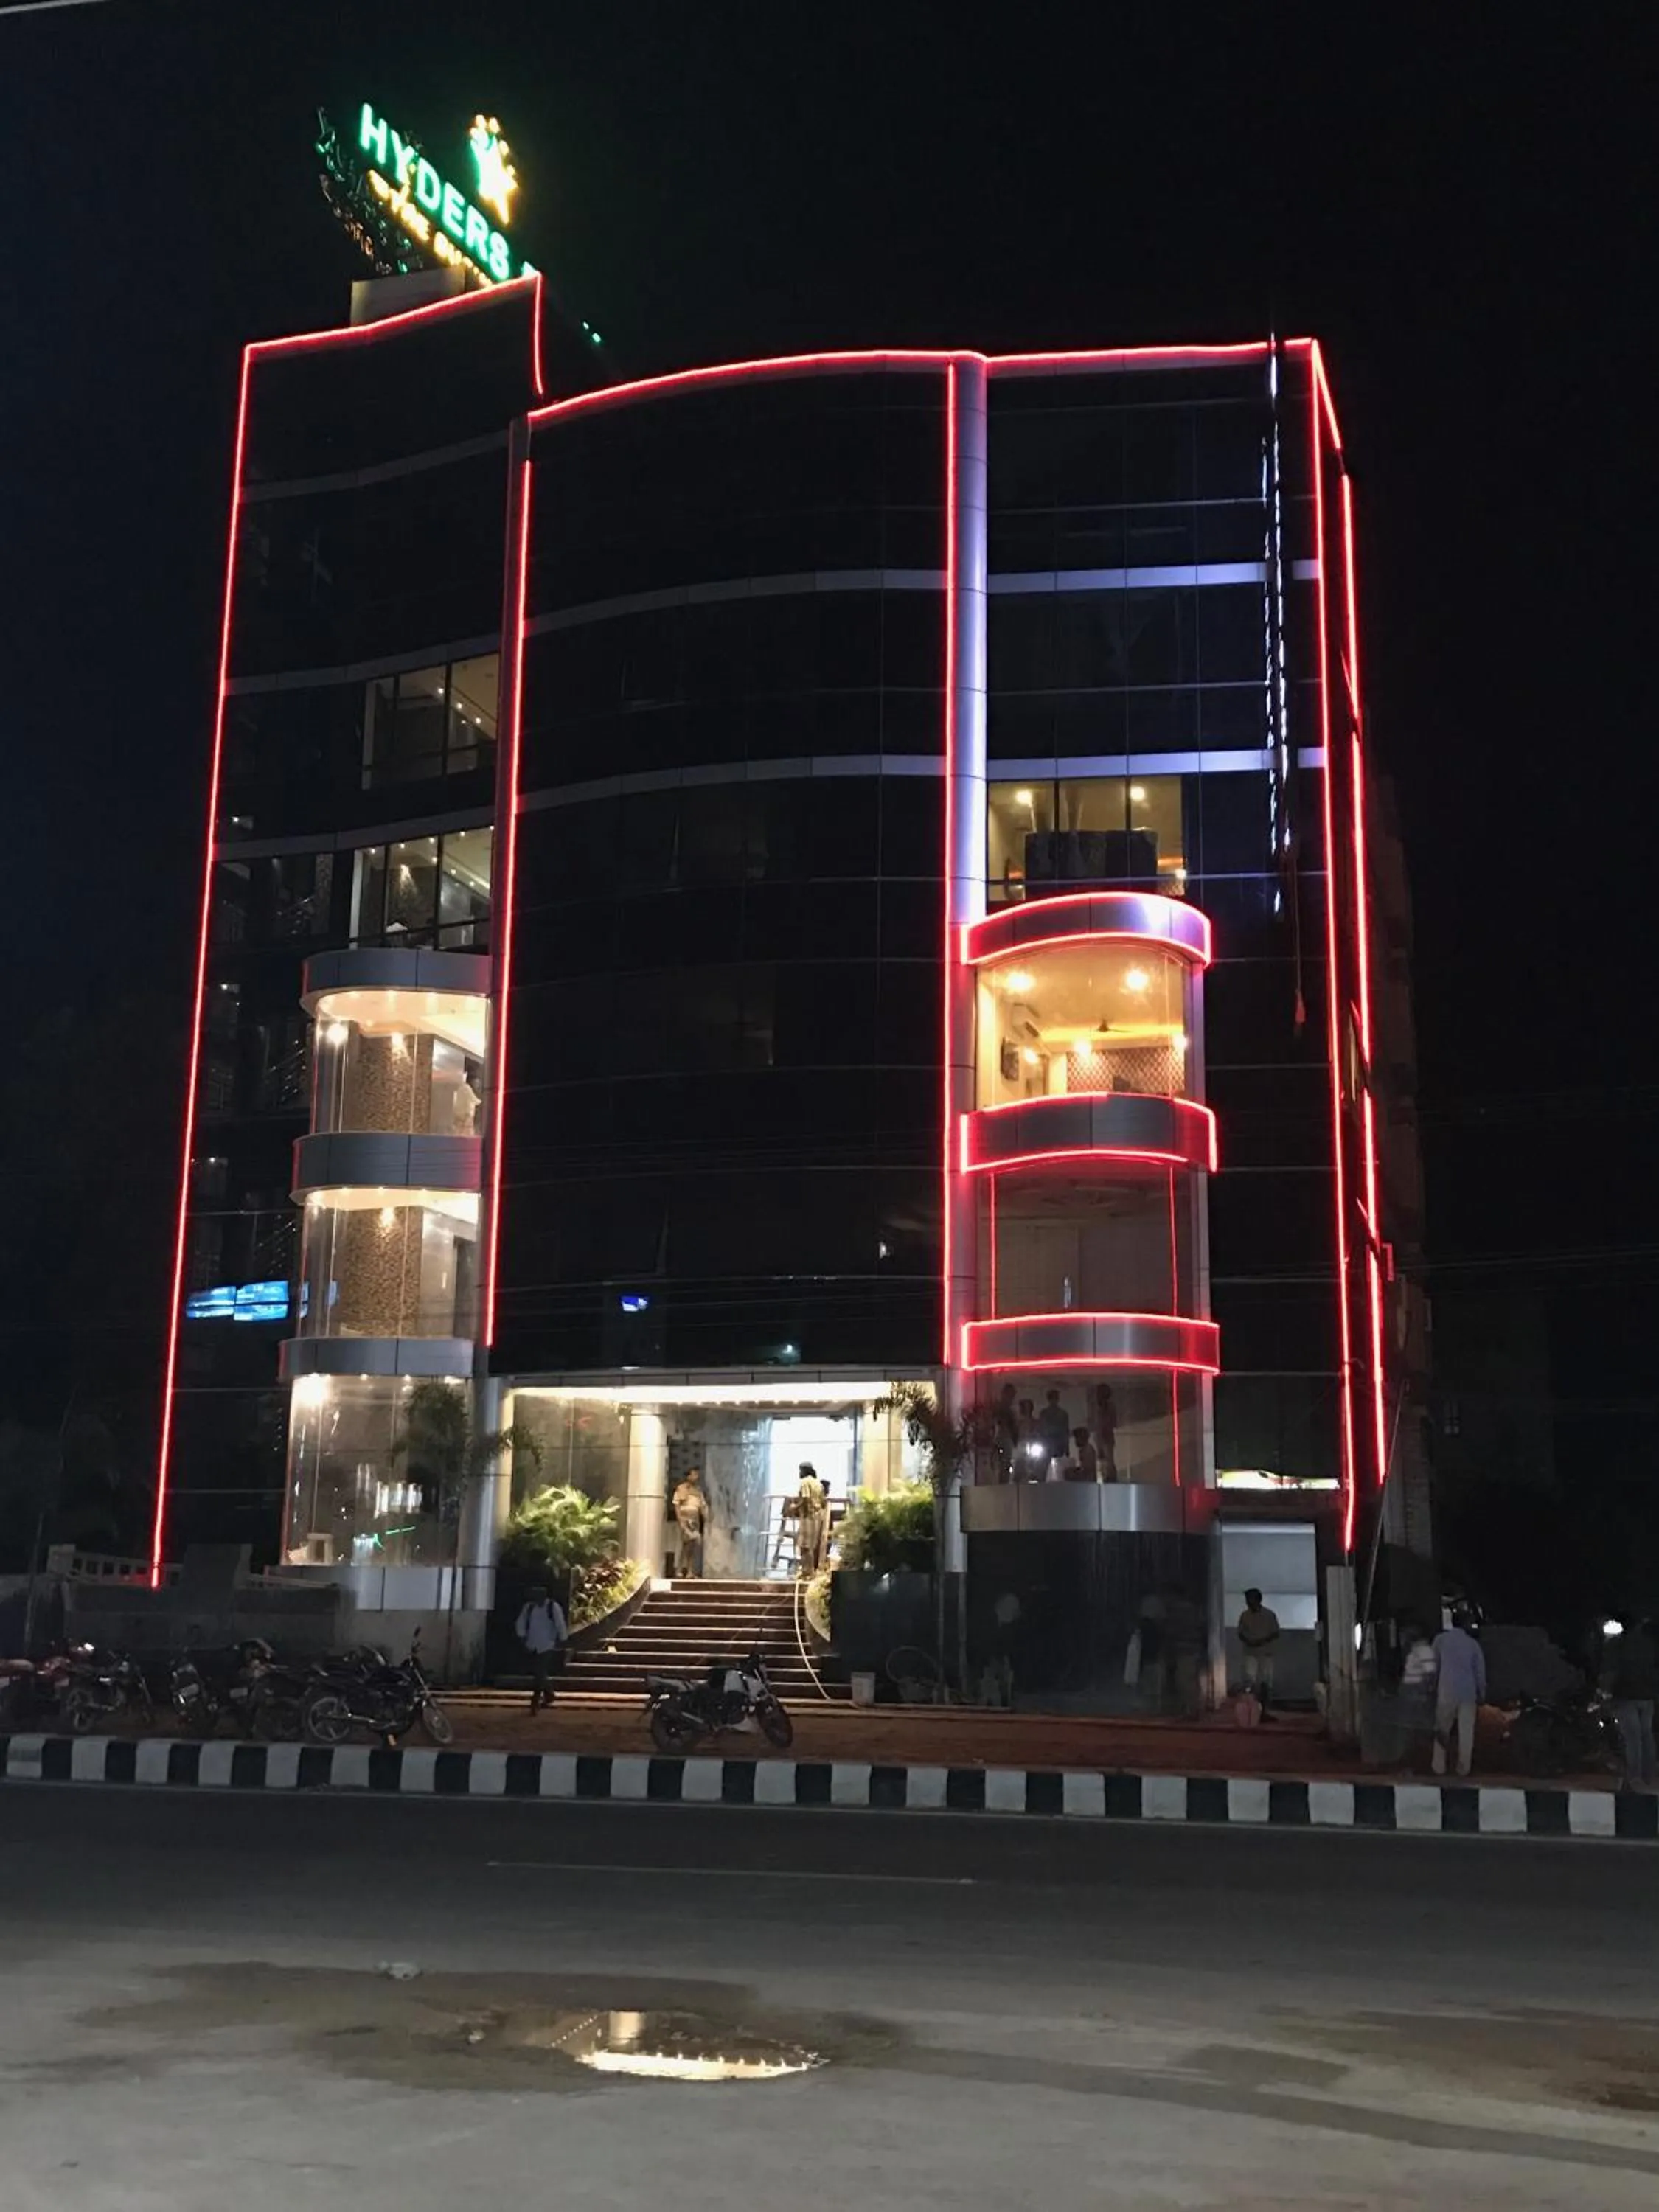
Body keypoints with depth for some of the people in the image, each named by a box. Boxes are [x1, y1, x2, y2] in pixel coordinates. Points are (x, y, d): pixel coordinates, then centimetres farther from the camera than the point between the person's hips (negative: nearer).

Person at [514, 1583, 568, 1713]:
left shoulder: (553, 1607, -11)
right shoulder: (528, 1607, 3)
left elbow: (561, 1625, -9)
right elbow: (520, 1623, 12)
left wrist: (562, 1641, -8)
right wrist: (522, 1637, 4)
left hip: (548, 1646, -5)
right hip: (533, 1647, 5)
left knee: (540, 1674, -11)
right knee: (541, 1673, 13)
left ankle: (536, 1700, -6)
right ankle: (548, 1695, 32)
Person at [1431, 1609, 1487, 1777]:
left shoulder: (1440, 1640, 1)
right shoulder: (1473, 1644, 3)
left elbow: (1434, 1667, 4)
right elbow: (1480, 1672, 5)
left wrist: (1434, 1688, 12)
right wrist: (1481, 1694, 14)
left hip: (1446, 1691, 0)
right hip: (1468, 1693, 0)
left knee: (1442, 1730, 9)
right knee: (1466, 1732, 6)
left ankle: (1439, 1767, 8)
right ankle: (1464, 1768, 8)